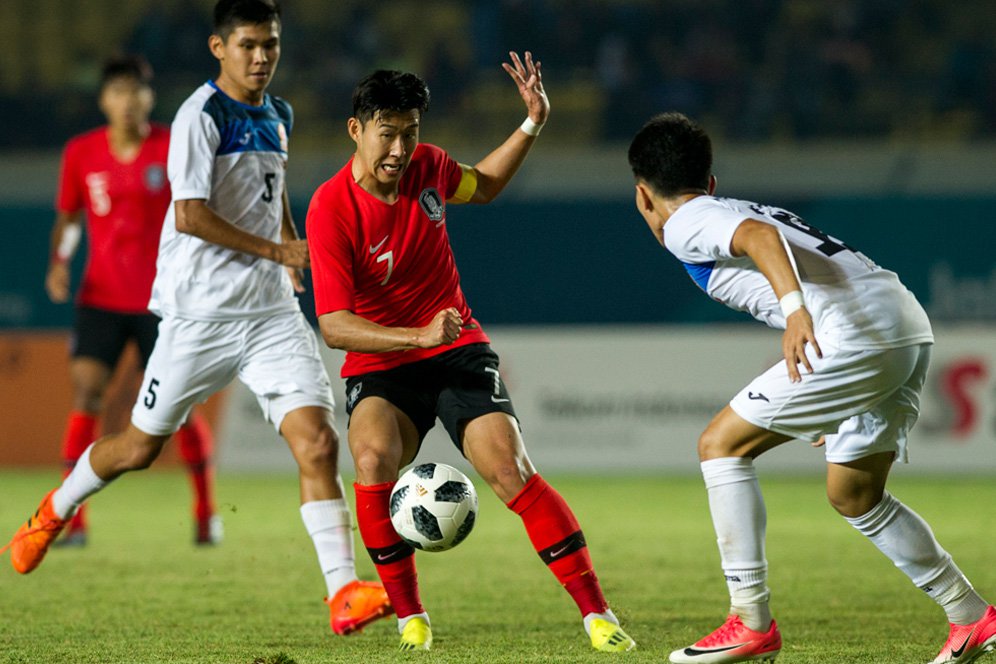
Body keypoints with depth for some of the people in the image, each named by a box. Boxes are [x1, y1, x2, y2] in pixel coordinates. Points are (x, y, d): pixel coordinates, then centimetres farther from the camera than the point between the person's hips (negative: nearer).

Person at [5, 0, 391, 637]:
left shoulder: (278, 115, 13)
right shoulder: (202, 115, -11)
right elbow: (189, 215, -20)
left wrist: (292, 244, 14)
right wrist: (277, 251, -16)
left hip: (272, 311, 5)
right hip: (200, 313, -5)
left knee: (317, 442, -12)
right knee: (141, 446, 7)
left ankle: (345, 593, -16)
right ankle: (55, 511, 36)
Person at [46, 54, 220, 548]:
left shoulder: (175, 147, -5)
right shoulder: (81, 153, 1)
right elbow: (67, 218, 12)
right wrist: (58, 262, -5)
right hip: (102, 298, 1)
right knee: (85, 393, -14)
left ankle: (206, 513, 18)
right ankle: (73, 520, -10)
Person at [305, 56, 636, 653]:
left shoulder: (426, 166, -2)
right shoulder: (331, 209, -17)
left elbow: (484, 186, 24)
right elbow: (334, 326, -21)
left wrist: (533, 124, 11)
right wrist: (418, 335, -32)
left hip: (458, 351, 3)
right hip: (379, 365, -3)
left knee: (509, 468, -18)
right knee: (374, 458, -33)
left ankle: (597, 613, -13)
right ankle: (410, 616, -16)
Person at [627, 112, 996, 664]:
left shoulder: (685, 225, 3)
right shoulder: (740, 211, 30)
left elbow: (760, 236, -18)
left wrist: (795, 308, -34)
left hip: (857, 334, -9)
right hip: (908, 326, 9)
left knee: (721, 445, 1)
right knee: (854, 495, 23)